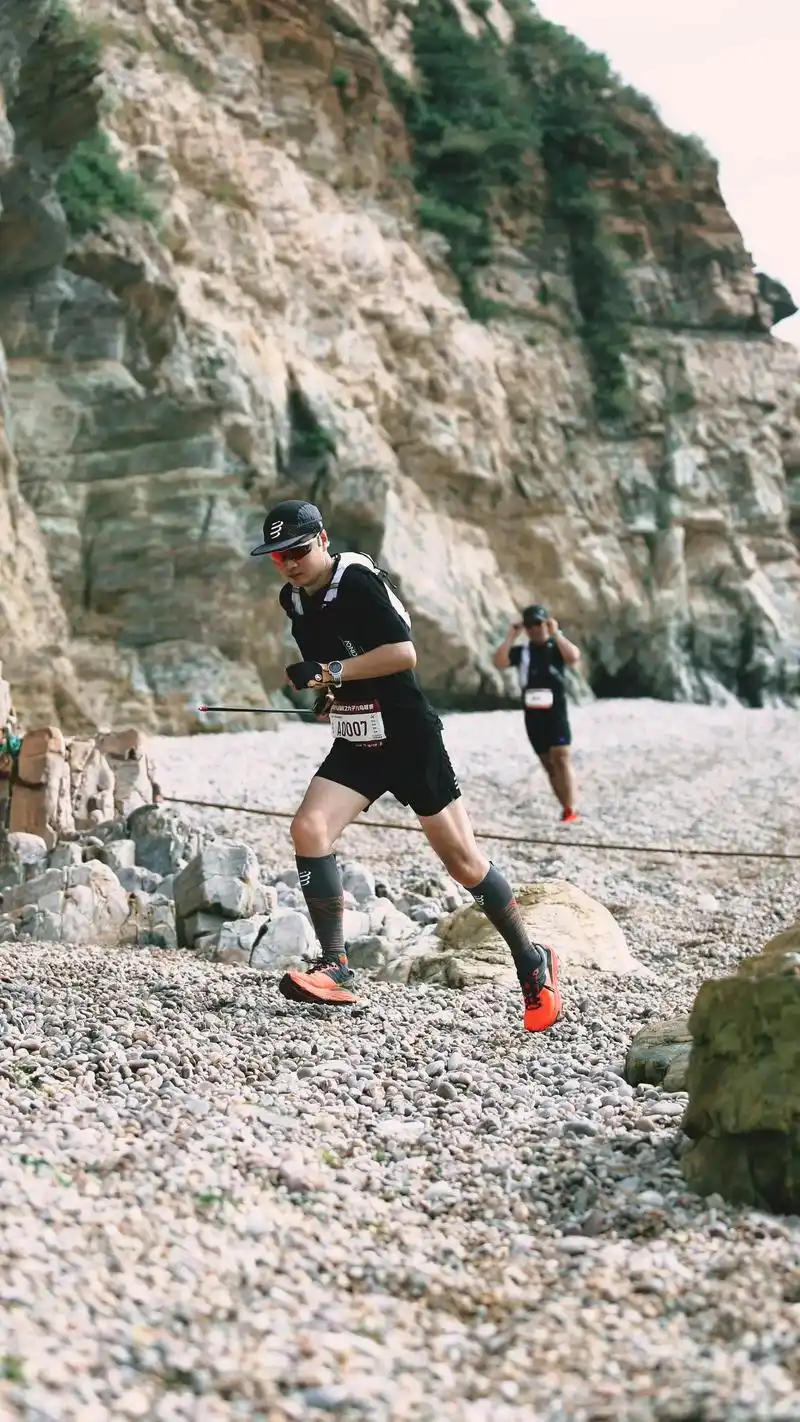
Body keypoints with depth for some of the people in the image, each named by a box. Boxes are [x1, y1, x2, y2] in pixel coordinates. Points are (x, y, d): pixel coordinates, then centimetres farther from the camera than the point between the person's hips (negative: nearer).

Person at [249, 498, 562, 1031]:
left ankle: (534, 966, 16)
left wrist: (332, 672, -27)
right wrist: (329, 692, 10)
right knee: (309, 829, -15)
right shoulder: (293, 599, 7)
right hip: (355, 746, 7)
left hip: (410, 738, -7)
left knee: (463, 861, -1)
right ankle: (336, 970, -9)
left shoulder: (358, 579, -17)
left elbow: (404, 652, -26)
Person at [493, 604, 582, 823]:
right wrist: (511, 637, -11)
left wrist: (555, 633, -20)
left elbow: (574, 658, -22)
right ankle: (566, 809, 15)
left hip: (556, 713, -4)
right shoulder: (521, 651, 7)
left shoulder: (556, 647, -1)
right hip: (532, 716, 4)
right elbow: (498, 663, -8)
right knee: (548, 764, 8)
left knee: (561, 758, -16)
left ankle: (571, 811, -19)